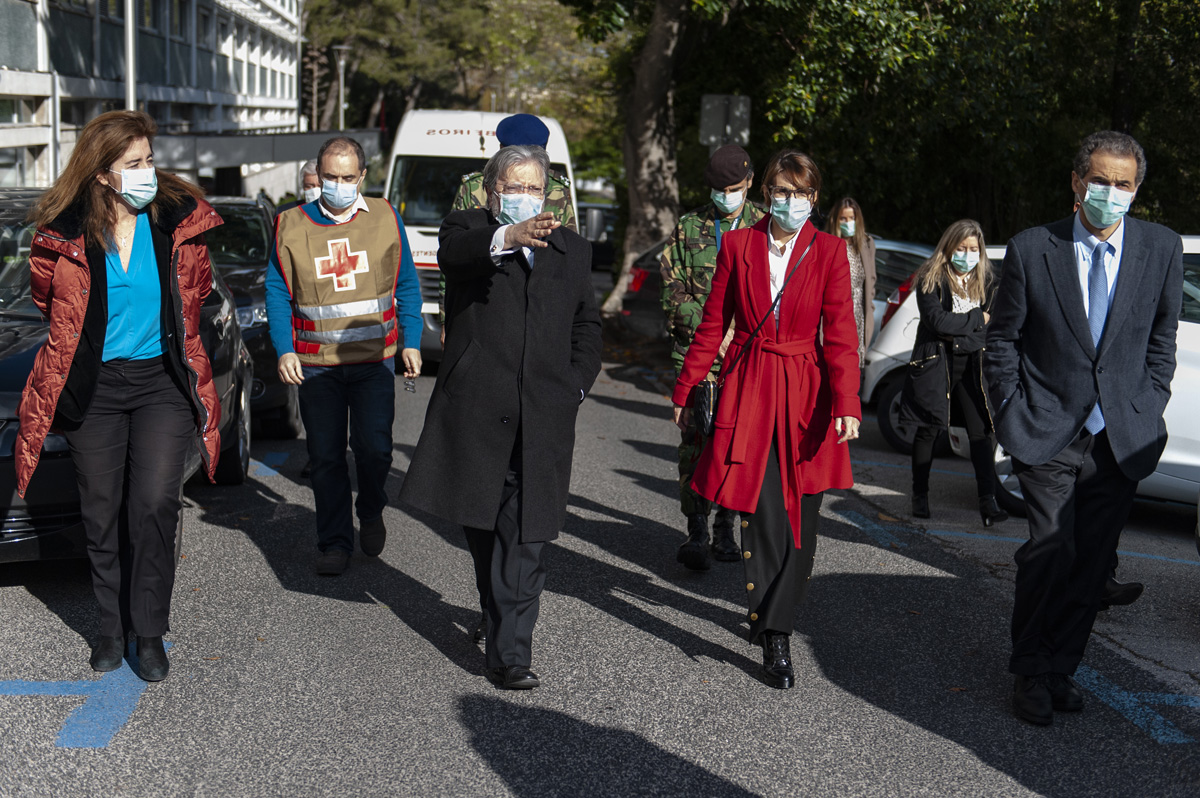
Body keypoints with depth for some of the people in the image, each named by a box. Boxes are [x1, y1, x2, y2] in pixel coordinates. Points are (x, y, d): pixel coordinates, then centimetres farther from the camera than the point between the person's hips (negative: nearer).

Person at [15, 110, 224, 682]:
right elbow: (48, 302, 11)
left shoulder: (180, 219, -4)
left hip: (162, 382, 0)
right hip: (93, 388, 1)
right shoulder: (64, 234, -7)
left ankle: (149, 631, 4)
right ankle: (112, 624, 25)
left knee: (154, 506, -10)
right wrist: (84, 344, 13)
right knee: (101, 514, 8)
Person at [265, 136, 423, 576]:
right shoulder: (291, 226, 4)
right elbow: (277, 293, 6)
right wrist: (284, 350, -5)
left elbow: (407, 287, 9)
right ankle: (335, 542, 19)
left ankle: (370, 513, 23)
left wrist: (410, 343, 1)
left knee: (374, 448, -8)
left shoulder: (386, 219, 5)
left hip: (374, 360, -1)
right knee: (326, 457, 5)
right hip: (316, 365, 1)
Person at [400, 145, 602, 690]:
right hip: (476, 409, -1)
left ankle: (509, 652, -2)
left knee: (525, 536, -5)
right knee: (483, 524, 14)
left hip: (543, 416, 1)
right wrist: (509, 237, -43)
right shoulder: (467, 230, 3)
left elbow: (587, 326, 23)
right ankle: (497, 613, 38)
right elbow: (454, 252, -23)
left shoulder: (571, 250, 15)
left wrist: (576, 385, 8)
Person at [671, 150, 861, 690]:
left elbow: (840, 333, -3)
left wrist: (846, 403, -15)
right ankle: (775, 641, -1)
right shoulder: (738, 245, 6)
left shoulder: (829, 251, 3)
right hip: (748, 390, 0)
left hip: (806, 393, 1)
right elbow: (713, 324, 11)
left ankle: (771, 626, 15)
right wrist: (686, 391, 10)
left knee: (801, 522, 1)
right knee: (763, 517, -7)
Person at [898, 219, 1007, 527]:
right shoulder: (931, 279, -4)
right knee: (928, 430, 7)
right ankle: (920, 497, 21)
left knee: (982, 432, -8)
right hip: (935, 364, -2)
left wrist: (957, 328, -10)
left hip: (972, 365, 2)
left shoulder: (986, 280, 8)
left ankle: (988, 502, -7)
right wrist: (977, 320, -9)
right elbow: (937, 320, -15)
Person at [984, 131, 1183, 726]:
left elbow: (1162, 340, 11)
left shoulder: (1162, 250, 2)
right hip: (1048, 433, -2)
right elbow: (1002, 340, 3)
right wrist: (1013, 415, -2)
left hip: (1123, 438, 2)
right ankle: (1030, 671, 11)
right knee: (1051, 553, -8)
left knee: (1093, 562, 6)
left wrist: (1147, 410, 4)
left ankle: (1060, 668, 22)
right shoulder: (1032, 250, -3)